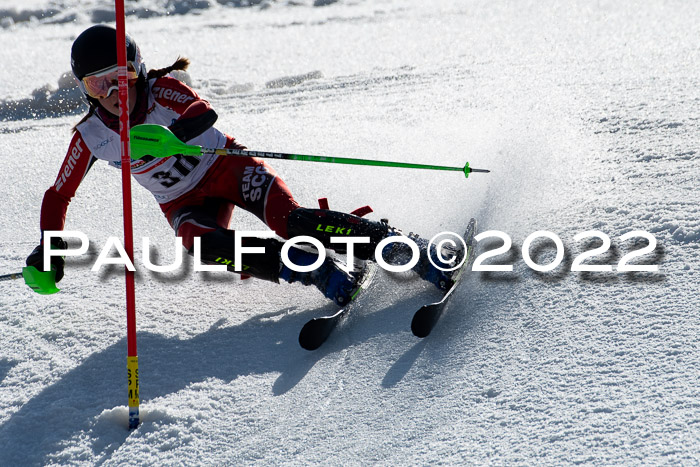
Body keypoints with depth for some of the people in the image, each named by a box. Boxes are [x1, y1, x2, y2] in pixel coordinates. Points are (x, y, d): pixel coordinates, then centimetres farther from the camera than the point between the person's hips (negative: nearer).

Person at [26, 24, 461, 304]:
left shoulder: (163, 90, -17)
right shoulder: (91, 136, -8)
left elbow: (204, 113, -38)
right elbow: (59, 195, 3)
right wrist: (49, 248, -13)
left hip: (226, 167, -3)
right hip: (185, 205, 3)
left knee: (291, 221, -28)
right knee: (208, 247, -32)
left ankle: (417, 254, -31)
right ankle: (328, 276, -33)